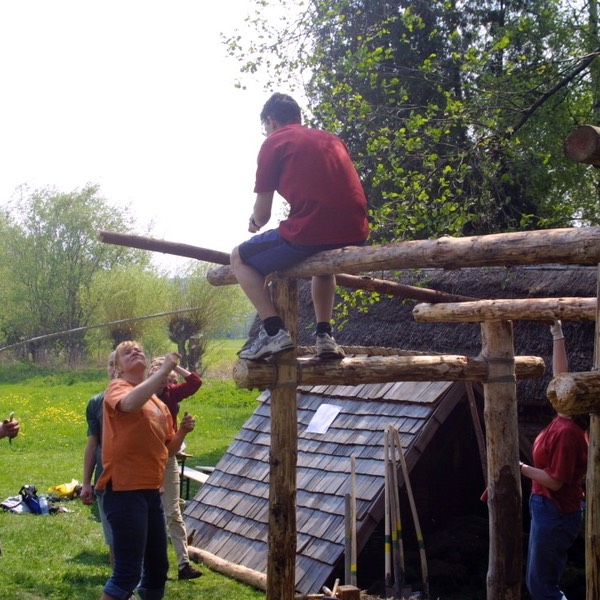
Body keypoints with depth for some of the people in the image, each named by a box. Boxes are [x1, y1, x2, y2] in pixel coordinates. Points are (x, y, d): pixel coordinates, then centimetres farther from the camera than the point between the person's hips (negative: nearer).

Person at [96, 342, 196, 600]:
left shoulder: (159, 402, 16)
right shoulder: (117, 387, -4)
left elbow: (168, 450, 21)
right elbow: (130, 404, -30)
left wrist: (182, 431, 2)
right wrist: (164, 370, -24)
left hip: (151, 491, 8)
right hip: (125, 490, -8)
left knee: (158, 567, 17)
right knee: (128, 572, -11)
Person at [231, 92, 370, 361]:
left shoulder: (274, 143, 7)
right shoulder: (332, 138, 24)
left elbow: (262, 213, 6)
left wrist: (254, 223, 31)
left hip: (309, 233, -6)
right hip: (354, 235, 6)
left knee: (239, 258, 18)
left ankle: (273, 330, 0)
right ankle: (324, 334, 24)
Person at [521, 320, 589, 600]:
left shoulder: (567, 432, -24)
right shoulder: (564, 420, 2)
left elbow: (555, 481, -23)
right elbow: (561, 374, 11)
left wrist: (521, 468, -15)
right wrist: (557, 334, 13)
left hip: (555, 512, -10)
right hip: (549, 508, 10)